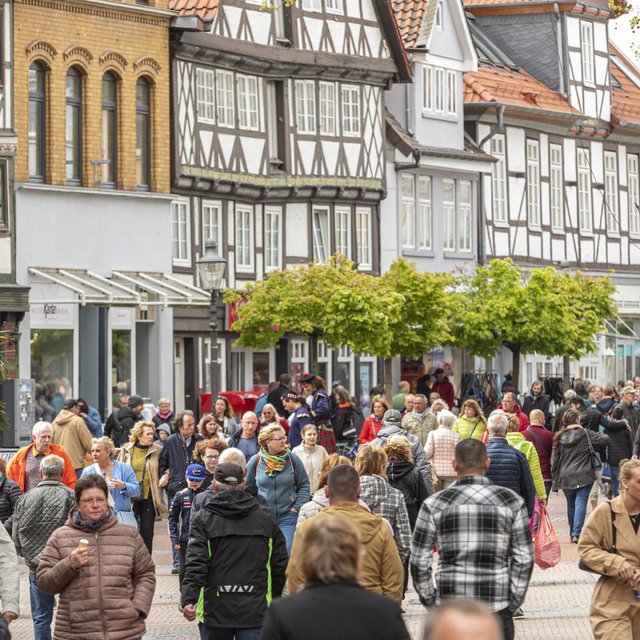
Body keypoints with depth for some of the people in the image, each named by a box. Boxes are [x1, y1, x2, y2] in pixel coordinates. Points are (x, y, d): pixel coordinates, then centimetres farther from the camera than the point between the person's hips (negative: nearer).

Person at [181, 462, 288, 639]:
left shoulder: (203, 519, -4)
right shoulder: (265, 518, 6)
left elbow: (195, 563, -14)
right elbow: (280, 564, 9)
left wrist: (188, 599, -17)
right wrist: (275, 598, 21)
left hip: (215, 610, -1)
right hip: (255, 610, 1)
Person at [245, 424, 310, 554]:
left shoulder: (292, 459, -1)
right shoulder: (256, 461, 0)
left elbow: (304, 485, 6)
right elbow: (247, 488, 11)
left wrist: (297, 507, -2)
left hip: (288, 515, -1)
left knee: (288, 551, -11)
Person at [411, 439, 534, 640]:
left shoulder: (434, 504, -3)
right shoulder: (512, 502, -1)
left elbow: (419, 562, -3)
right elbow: (524, 560, -1)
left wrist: (430, 601, 8)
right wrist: (513, 602, 6)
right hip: (497, 608, 0)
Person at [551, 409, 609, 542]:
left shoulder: (559, 438, 4)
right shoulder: (586, 434, -5)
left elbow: (554, 460, 6)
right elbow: (605, 440, -3)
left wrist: (555, 478, 12)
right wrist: (604, 435, 21)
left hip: (565, 477, 4)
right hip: (583, 476, -4)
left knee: (570, 504, 15)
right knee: (581, 503, -4)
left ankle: (572, 533, 22)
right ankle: (576, 533, -14)